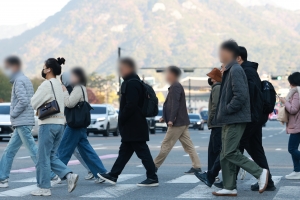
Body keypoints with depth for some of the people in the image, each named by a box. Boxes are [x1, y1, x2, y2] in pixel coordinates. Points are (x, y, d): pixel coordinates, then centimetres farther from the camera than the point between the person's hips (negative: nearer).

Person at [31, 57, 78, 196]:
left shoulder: (46, 84, -13)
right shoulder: (58, 85, 14)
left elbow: (34, 103, -11)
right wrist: (44, 104, 6)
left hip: (48, 124, -9)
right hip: (60, 123, 9)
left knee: (43, 157, 0)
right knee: (52, 156, 14)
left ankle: (44, 188, 4)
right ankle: (69, 175, -2)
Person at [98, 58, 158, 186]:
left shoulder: (131, 83, -17)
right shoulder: (133, 82, 16)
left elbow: (131, 105, -25)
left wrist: (121, 120, -15)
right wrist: (122, 121, 17)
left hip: (133, 127, -11)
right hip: (132, 127, 11)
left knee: (142, 151, -5)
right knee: (124, 151, 14)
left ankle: (152, 178, -1)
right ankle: (113, 176, 21)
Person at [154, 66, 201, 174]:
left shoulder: (175, 87, -13)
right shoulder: (175, 87, 18)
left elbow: (175, 104, -22)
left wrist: (171, 119, -24)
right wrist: (165, 117, 21)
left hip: (177, 123, -10)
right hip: (182, 122, 10)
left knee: (166, 145, -2)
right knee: (188, 145, 6)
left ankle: (155, 166, 4)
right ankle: (197, 166, 4)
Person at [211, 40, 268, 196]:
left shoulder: (235, 70, -15)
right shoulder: (229, 70, 16)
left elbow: (241, 95, -23)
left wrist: (226, 110, -16)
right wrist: (222, 114, 13)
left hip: (235, 120, -10)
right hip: (229, 120, 10)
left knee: (230, 153, -10)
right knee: (225, 154, 9)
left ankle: (260, 172, -3)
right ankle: (229, 187, 14)